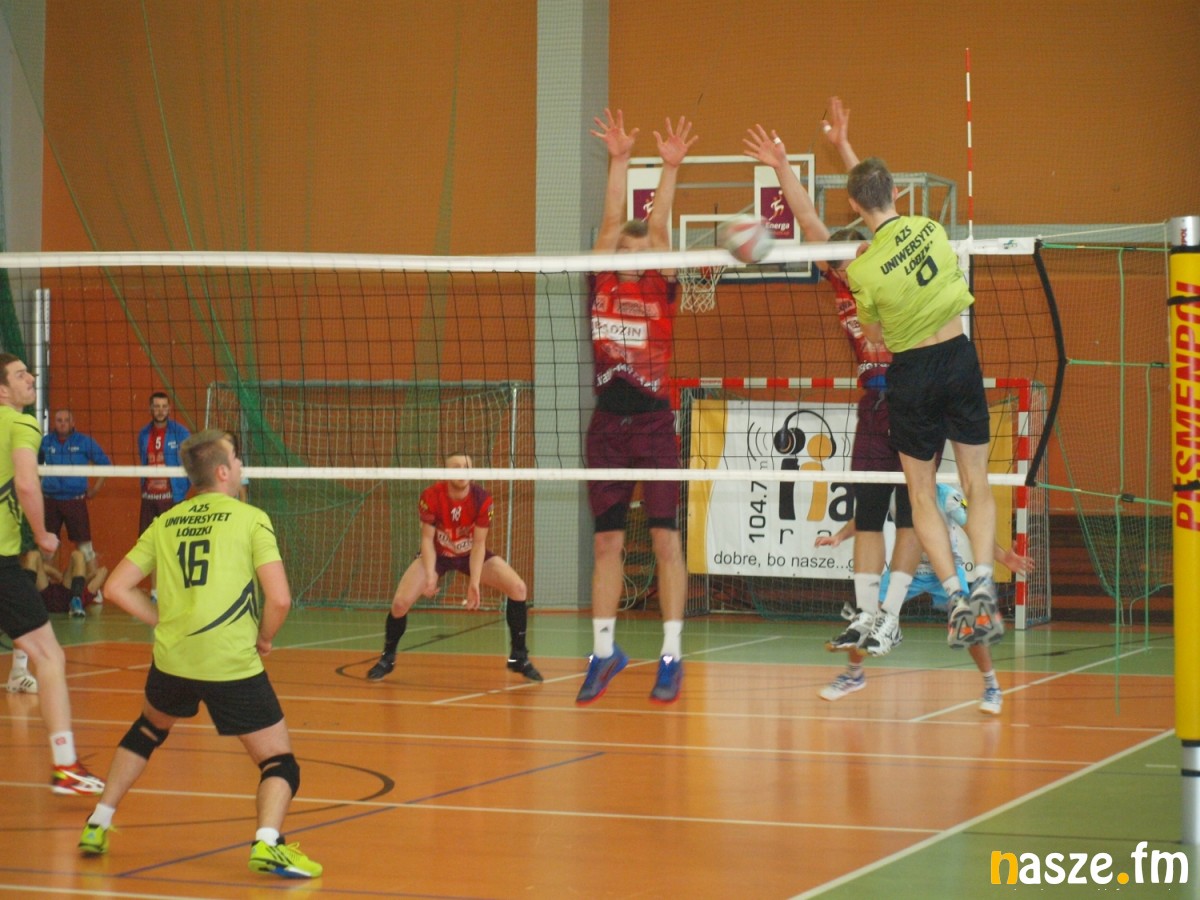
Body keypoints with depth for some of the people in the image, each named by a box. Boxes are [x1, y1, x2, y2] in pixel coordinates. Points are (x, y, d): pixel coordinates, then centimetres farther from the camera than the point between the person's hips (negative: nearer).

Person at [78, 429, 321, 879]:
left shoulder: (165, 523, 10)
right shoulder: (251, 519, -3)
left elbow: (116, 588, 9)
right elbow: (280, 598, -11)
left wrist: (164, 621, 14)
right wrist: (263, 639, 7)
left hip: (172, 658, 5)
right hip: (234, 664, -5)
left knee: (148, 729, 34)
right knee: (280, 763, 5)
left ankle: (97, 825, 33)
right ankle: (268, 842, -22)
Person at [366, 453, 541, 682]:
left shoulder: (482, 500, -26)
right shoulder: (431, 497, -28)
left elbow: (478, 543, -20)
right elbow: (427, 538, -18)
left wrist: (474, 582, -28)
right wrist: (430, 575, -31)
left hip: (472, 554, 1)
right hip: (437, 554, -1)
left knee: (519, 589, -17)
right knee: (400, 602, -18)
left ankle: (519, 657, -1)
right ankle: (387, 659, 9)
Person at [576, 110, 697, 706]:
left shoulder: (661, 289, 4)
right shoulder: (602, 284, 8)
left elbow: (659, 226, -4)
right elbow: (612, 221, 3)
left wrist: (670, 167, -10)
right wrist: (619, 158, -2)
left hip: (655, 422, -2)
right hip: (608, 422, 3)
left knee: (665, 540, -3)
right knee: (607, 542, 6)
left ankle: (671, 657, 0)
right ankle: (604, 651, 13)